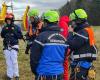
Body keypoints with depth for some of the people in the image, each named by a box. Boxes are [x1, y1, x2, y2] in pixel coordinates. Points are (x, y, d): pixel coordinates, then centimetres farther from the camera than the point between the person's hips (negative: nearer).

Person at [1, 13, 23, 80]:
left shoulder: (16, 27, -3)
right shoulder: (5, 27, 8)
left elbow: (20, 36, -5)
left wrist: (14, 32, -17)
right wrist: (5, 31, -10)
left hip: (14, 46, -4)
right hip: (6, 47, 4)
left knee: (14, 62, -5)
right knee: (8, 62, 8)